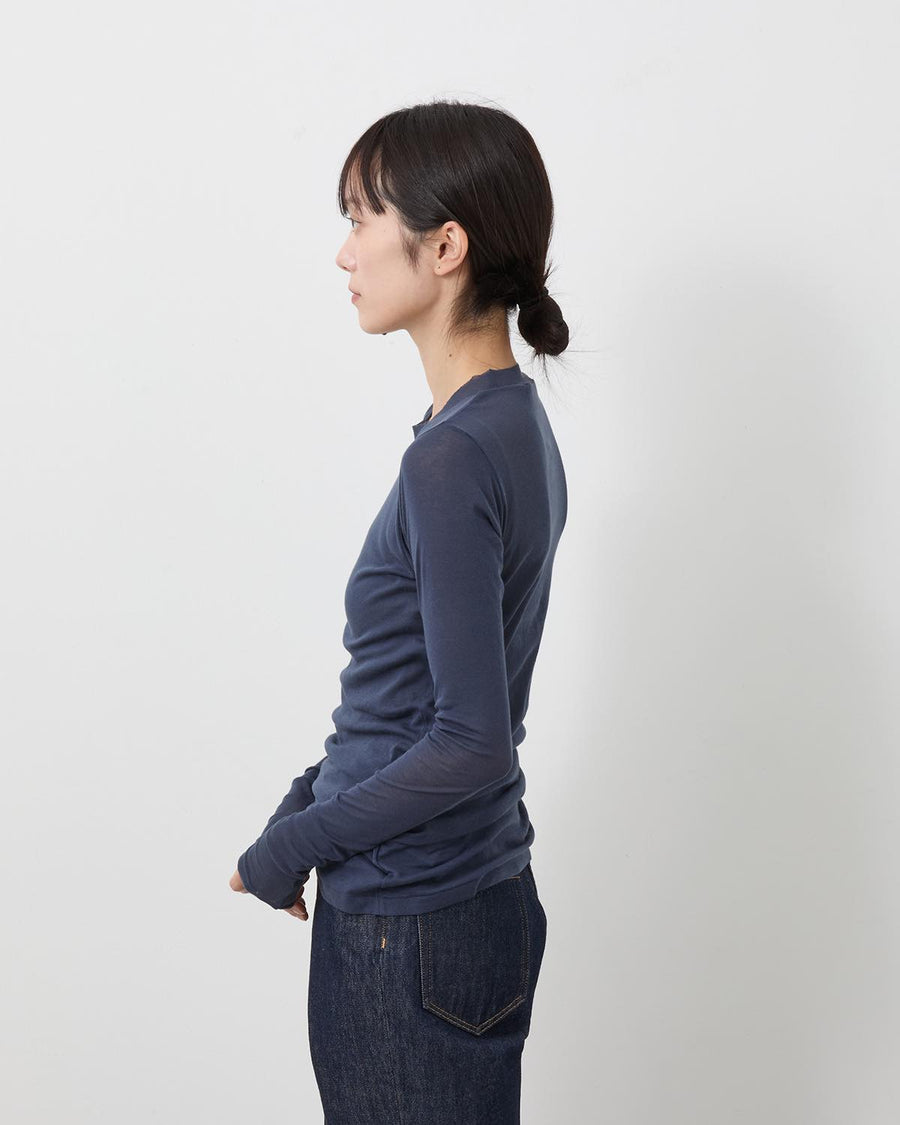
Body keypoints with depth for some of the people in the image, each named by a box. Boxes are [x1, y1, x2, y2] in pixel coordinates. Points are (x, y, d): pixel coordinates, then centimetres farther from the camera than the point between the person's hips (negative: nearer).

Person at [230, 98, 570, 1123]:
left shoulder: (451, 460, -21)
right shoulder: (519, 430, 8)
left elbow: (471, 741, -23)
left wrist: (290, 848, -12)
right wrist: (310, 802, 8)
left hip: (408, 932, -9)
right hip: (484, 896, 9)